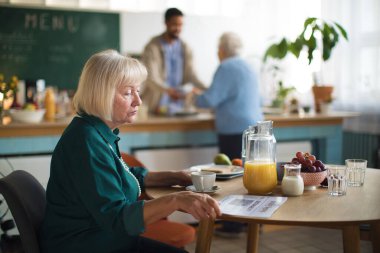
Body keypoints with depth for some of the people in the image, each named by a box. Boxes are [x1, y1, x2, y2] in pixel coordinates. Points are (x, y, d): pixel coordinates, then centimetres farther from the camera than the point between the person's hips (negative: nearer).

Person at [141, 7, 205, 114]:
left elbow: (190, 74, 3)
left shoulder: (185, 48, 7)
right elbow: (151, 78, -17)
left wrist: (206, 90, -15)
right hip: (157, 103, -4)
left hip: (178, 104, 4)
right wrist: (168, 91, -34)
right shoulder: (153, 47, -8)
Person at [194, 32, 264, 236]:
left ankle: (232, 225, 2)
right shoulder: (247, 68, 18)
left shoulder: (226, 68, -9)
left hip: (234, 130, -8)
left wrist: (195, 98, 8)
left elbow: (210, 99, -13)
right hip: (253, 126, 8)